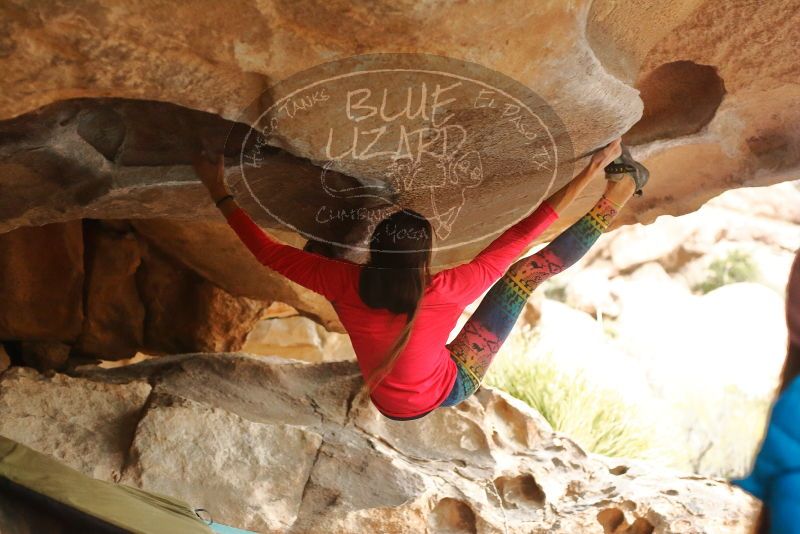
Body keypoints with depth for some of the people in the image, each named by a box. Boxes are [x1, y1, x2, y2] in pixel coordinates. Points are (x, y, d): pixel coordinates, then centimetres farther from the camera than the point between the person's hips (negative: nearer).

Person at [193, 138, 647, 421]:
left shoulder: (346, 285, -31)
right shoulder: (447, 292, -37)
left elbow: (268, 251, -18)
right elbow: (516, 239, -29)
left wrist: (220, 193, -6)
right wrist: (588, 172, -20)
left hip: (389, 402, 4)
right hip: (449, 388, -3)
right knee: (529, 269, -11)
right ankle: (616, 196, 5)